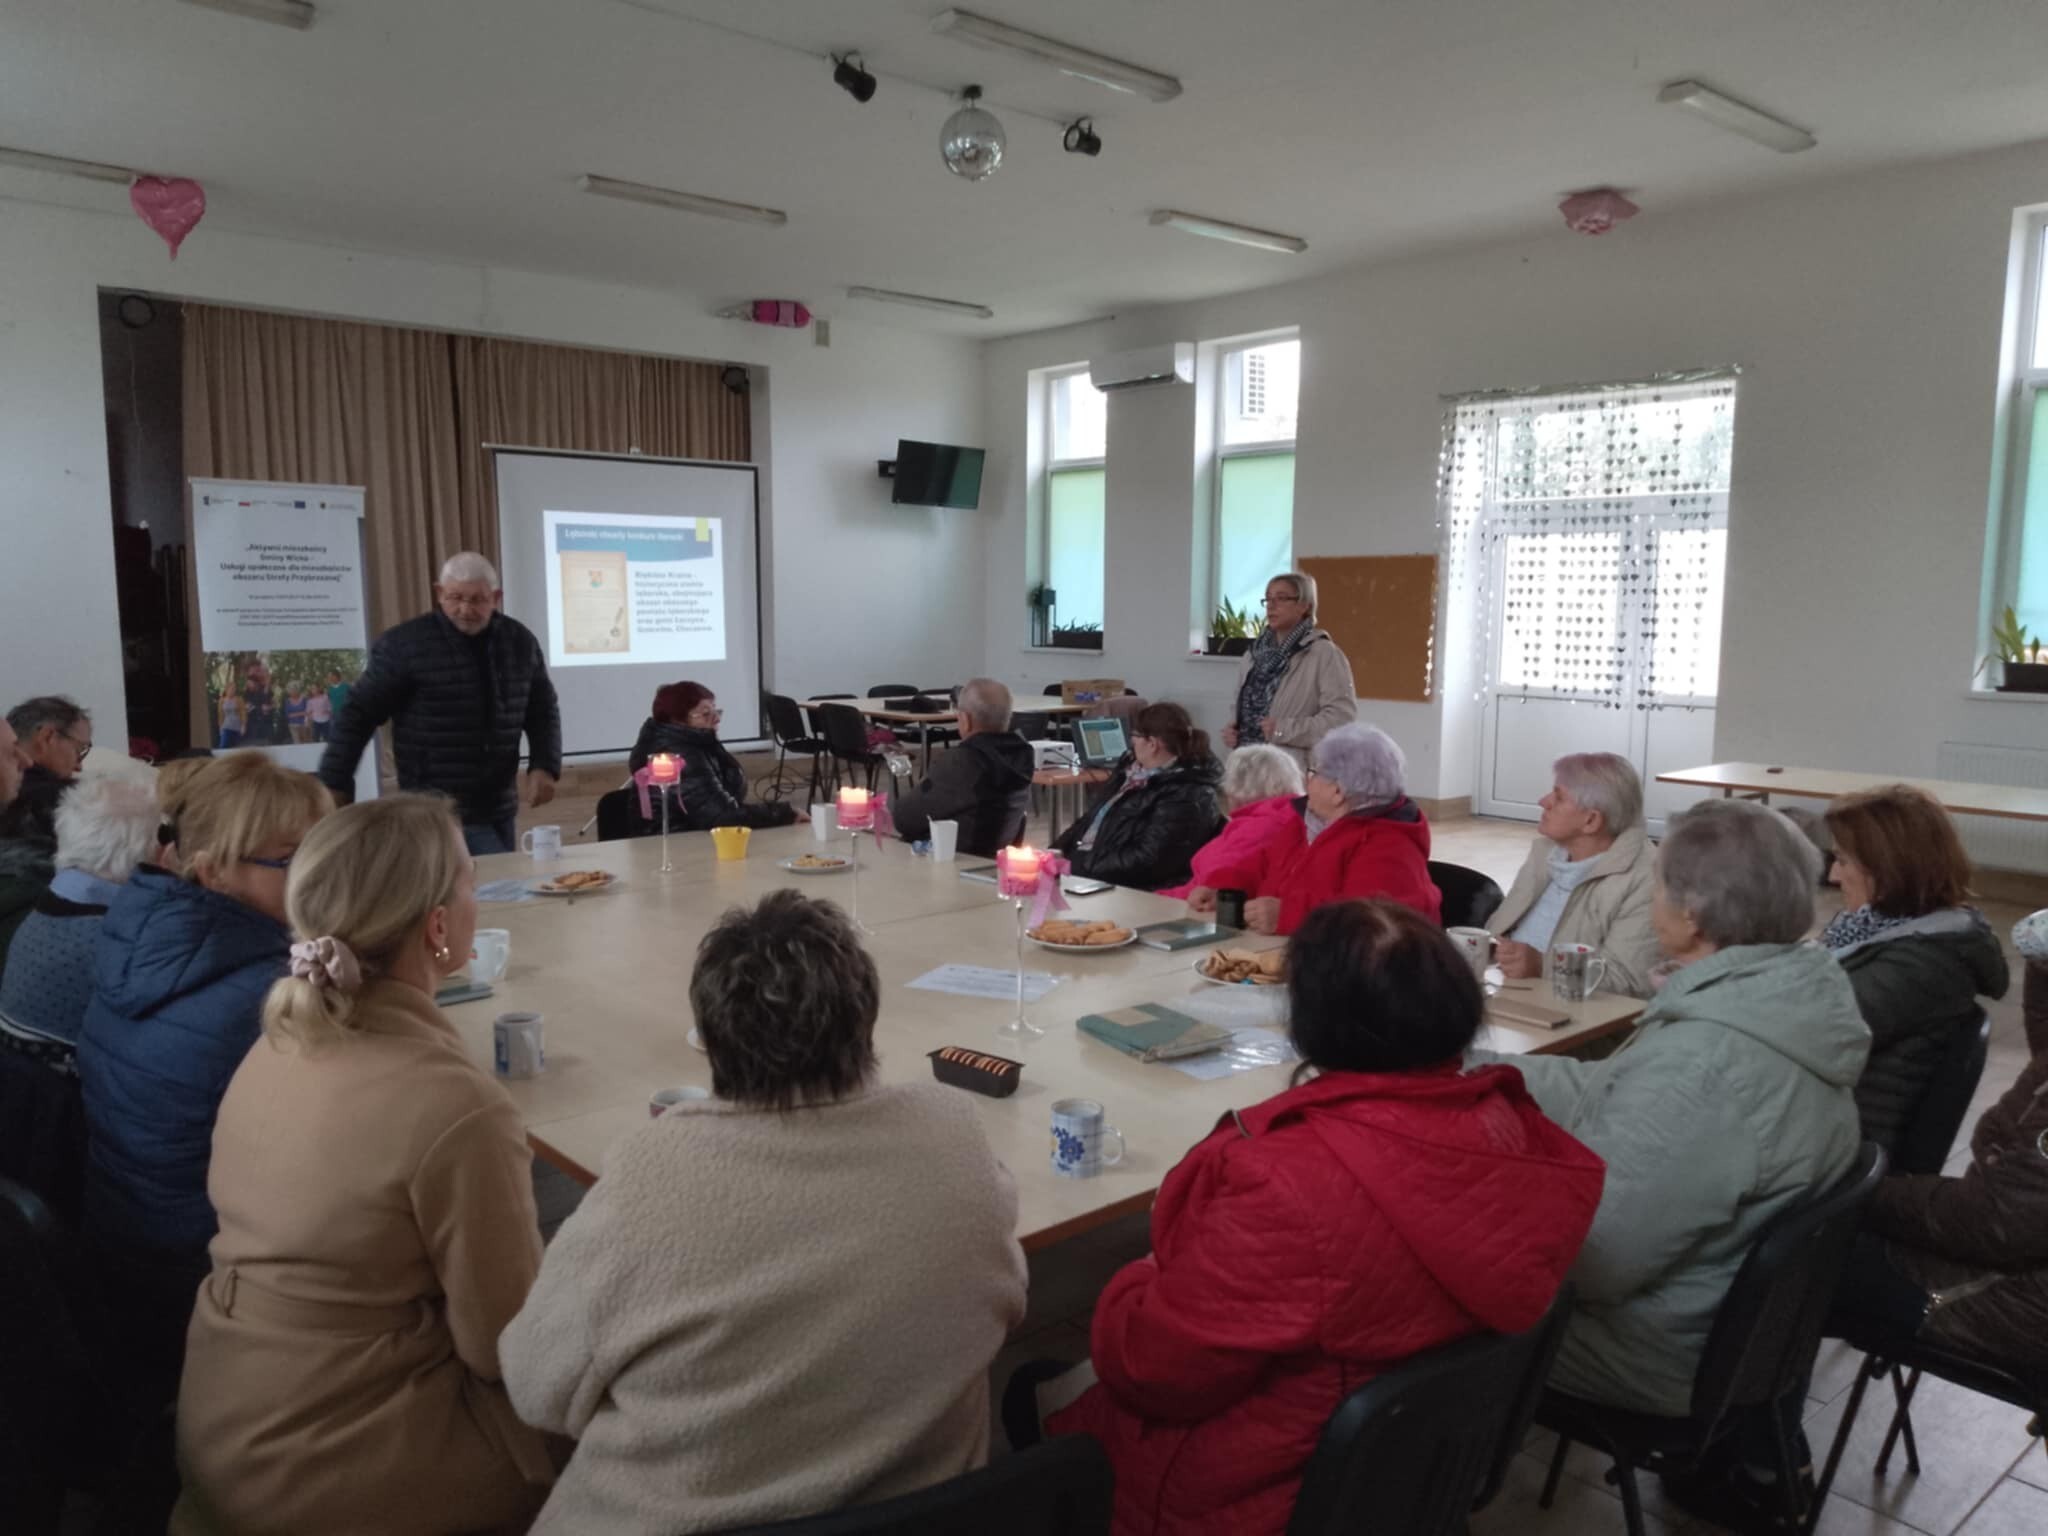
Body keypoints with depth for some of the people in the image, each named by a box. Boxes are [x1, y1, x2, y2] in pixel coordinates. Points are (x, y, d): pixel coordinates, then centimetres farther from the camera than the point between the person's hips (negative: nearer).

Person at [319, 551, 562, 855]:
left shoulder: (521, 642, 6)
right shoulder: (404, 644, -7)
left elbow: (543, 712, 15)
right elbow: (358, 715, -2)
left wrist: (544, 766, -1)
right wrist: (333, 786, -5)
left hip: (500, 809, 5)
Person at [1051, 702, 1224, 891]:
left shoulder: (1184, 798, -17)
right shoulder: (1132, 768, 12)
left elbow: (1147, 861, -23)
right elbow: (1094, 818, 18)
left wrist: (1076, 869, -22)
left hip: (1125, 891, -9)